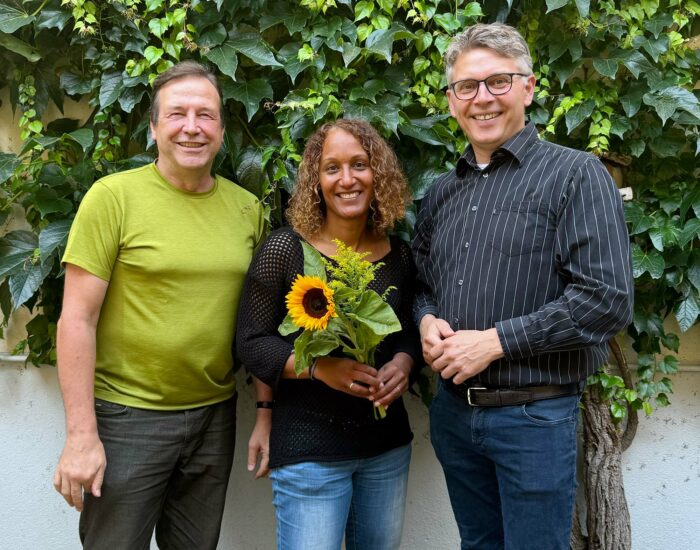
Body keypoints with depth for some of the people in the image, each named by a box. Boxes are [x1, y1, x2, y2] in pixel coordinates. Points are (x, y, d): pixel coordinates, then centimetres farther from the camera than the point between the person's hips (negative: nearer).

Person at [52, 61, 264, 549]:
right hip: (127, 416, -4)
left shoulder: (248, 208, 3)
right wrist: (81, 434, -14)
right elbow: (77, 319, -11)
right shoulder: (113, 196, -10)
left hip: (215, 415, 4)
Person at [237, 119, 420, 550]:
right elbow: (252, 342, -9)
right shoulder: (283, 249, -11)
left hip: (388, 442, 5)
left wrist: (403, 362, -9)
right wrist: (320, 367, -23)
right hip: (308, 447, -5)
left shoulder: (399, 255, 2)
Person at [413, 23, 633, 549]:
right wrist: (427, 320, -4)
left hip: (535, 417, -5)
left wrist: (495, 341, -18)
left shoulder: (575, 175, -9)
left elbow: (608, 299, -17)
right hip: (452, 409, 6)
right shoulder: (442, 191, 10)